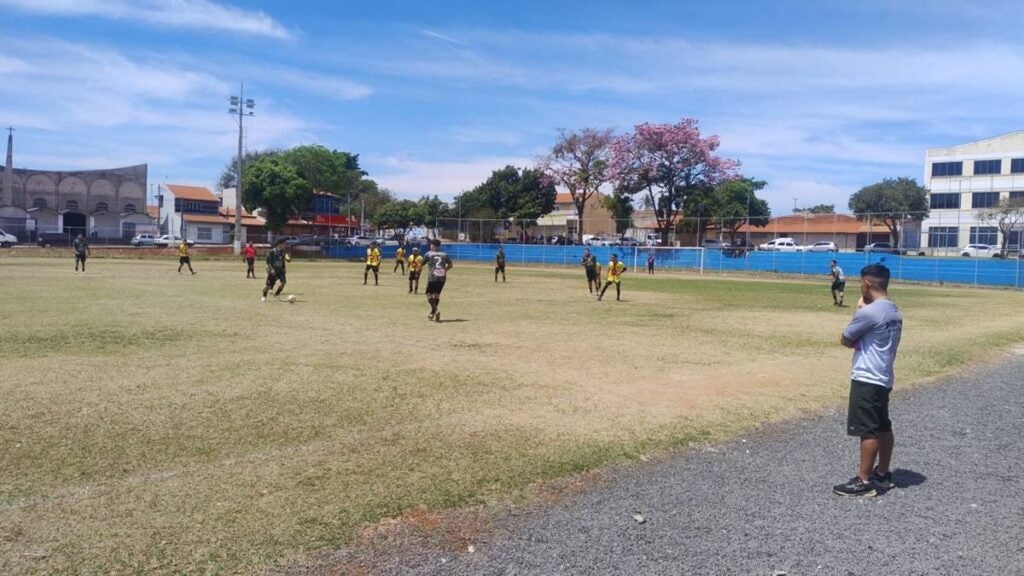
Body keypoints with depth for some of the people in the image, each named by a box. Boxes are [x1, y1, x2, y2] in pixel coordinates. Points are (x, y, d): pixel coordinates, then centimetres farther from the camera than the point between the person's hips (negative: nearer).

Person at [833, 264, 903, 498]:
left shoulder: (868, 312, -20)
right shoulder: (895, 312, 10)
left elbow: (845, 340, -8)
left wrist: (858, 311, 2)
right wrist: (862, 343, 3)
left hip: (867, 379, -9)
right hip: (883, 378, 9)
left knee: (867, 430, -5)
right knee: (883, 427, 16)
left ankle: (864, 482, 1)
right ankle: (883, 474, 27)